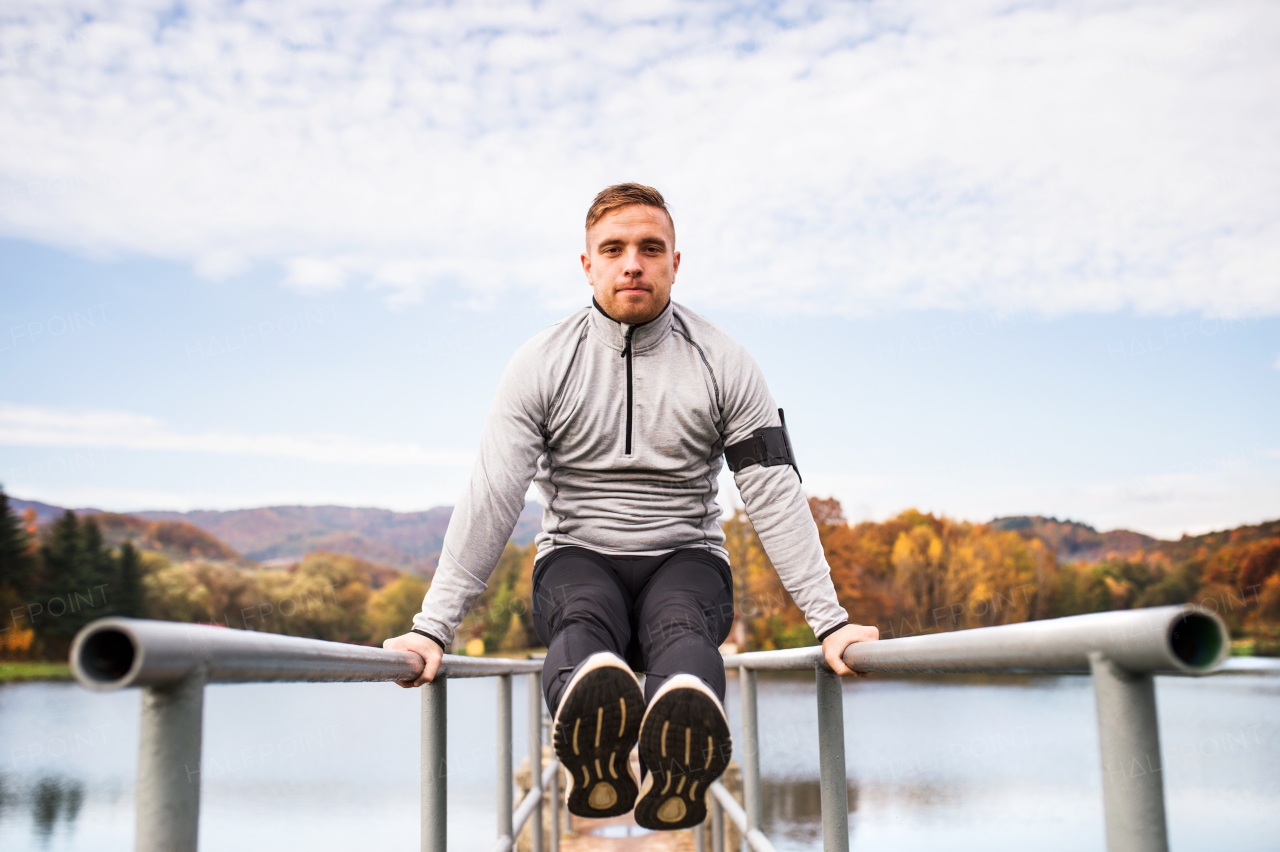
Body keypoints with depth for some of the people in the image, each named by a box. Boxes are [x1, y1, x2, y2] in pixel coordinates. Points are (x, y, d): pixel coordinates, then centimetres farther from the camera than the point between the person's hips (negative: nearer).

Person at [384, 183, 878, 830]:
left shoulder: (723, 363, 2)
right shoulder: (542, 365, 1)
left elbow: (775, 495, -2)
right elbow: (490, 498, -5)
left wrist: (829, 622, -10)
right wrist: (433, 627, -13)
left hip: (684, 557, 0)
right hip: (578, 557, 0)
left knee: (682, 626, -35)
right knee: (582, 619, -35)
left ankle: (677, 770, -65)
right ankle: (597, 765, -64)